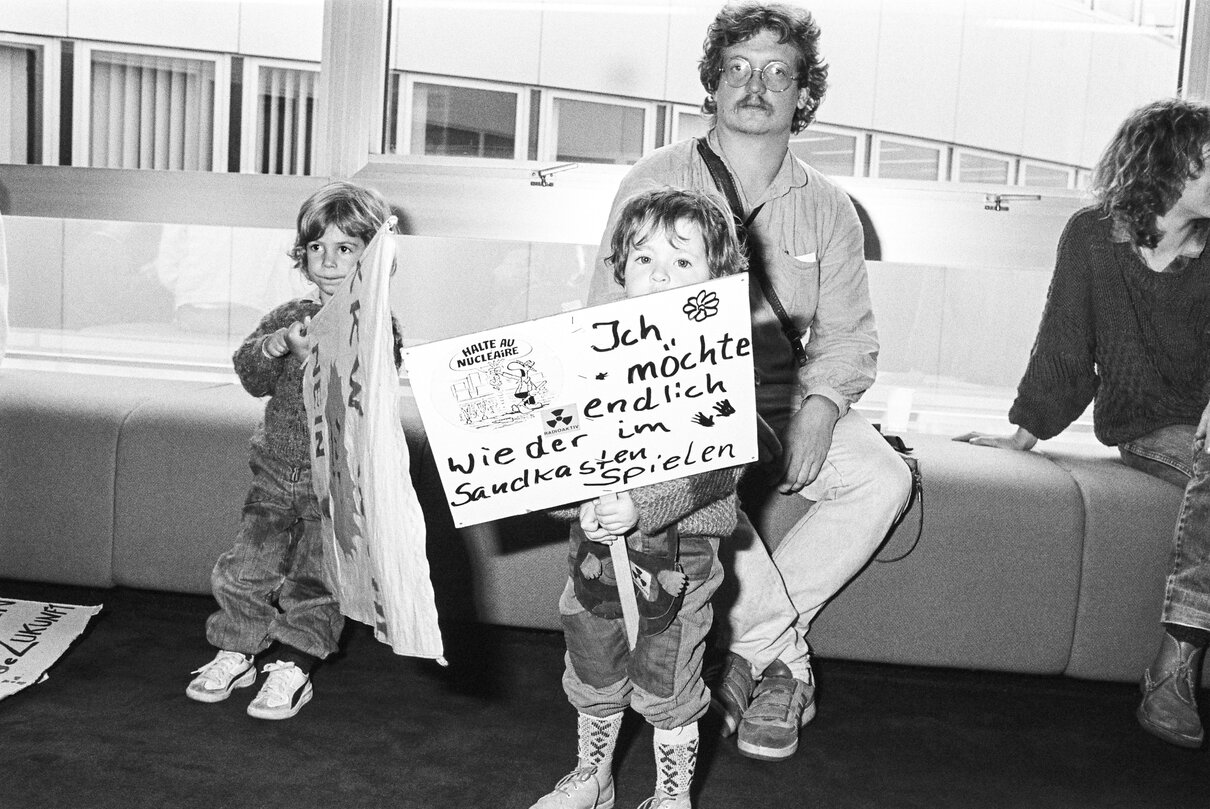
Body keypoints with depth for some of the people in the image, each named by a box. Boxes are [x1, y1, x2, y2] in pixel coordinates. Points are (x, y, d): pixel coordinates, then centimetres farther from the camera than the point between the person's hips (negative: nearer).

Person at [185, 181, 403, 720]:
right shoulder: (289, 316, 6)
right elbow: (250, 376, -2)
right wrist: (274, 345, -22)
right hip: (277, 469, 5)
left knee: (313, 579, -2)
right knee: (243, 569, 8)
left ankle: (292, 668, 13)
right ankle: (237, 652, 27)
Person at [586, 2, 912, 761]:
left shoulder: (828, 208, 9)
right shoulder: (656, 182, -1)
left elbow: (848, 336, 7)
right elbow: (610, 321, -5)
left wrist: (817, 412, -15)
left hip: (787, 404, 4)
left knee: (882, 478, -21)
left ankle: (750, 650, -11)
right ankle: (788, 657, -14)